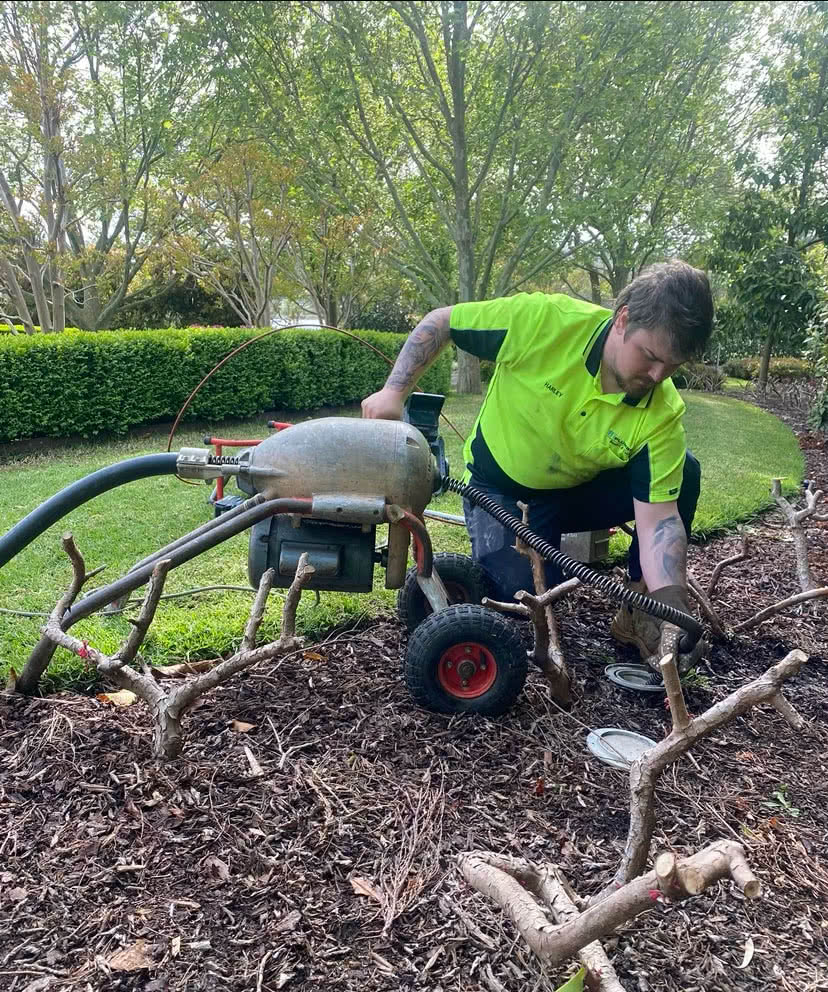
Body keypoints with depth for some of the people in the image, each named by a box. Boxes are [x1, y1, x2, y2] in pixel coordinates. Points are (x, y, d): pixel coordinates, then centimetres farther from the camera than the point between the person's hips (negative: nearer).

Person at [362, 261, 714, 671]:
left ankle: (636, 611, -1)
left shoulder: (663, 414, -21)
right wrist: (393, 391, -20)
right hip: (496, 487, -3)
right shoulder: (544, 320, -28)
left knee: (684, 472, -17)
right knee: (523, 592, -27)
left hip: (576, 494, 3)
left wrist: (672, 609, -36)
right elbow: (440, 321, -16)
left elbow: (658, 518, -24)